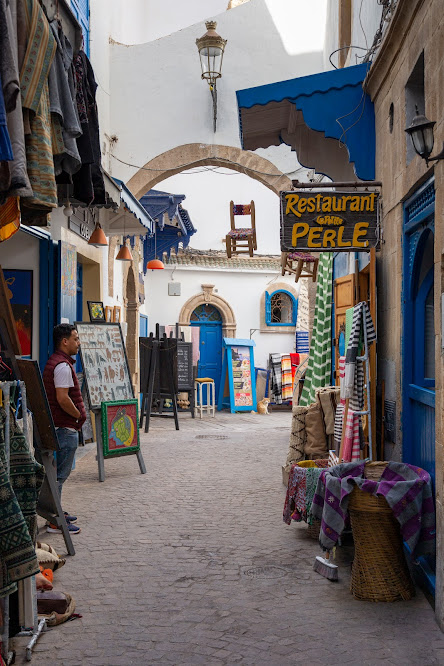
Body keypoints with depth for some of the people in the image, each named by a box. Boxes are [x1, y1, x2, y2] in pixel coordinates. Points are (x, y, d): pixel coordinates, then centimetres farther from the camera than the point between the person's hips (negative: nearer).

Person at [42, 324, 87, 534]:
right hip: (66, 428, -11)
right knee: (60, 474, -6)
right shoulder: (63, 365, -18)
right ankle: (55, 522, -1)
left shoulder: (54, 361, 15)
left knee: (58, 472, 18)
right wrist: (79, 415, -11)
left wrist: (77, 414, 14)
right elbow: (62, 399, -25)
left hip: (61, 426, 11)